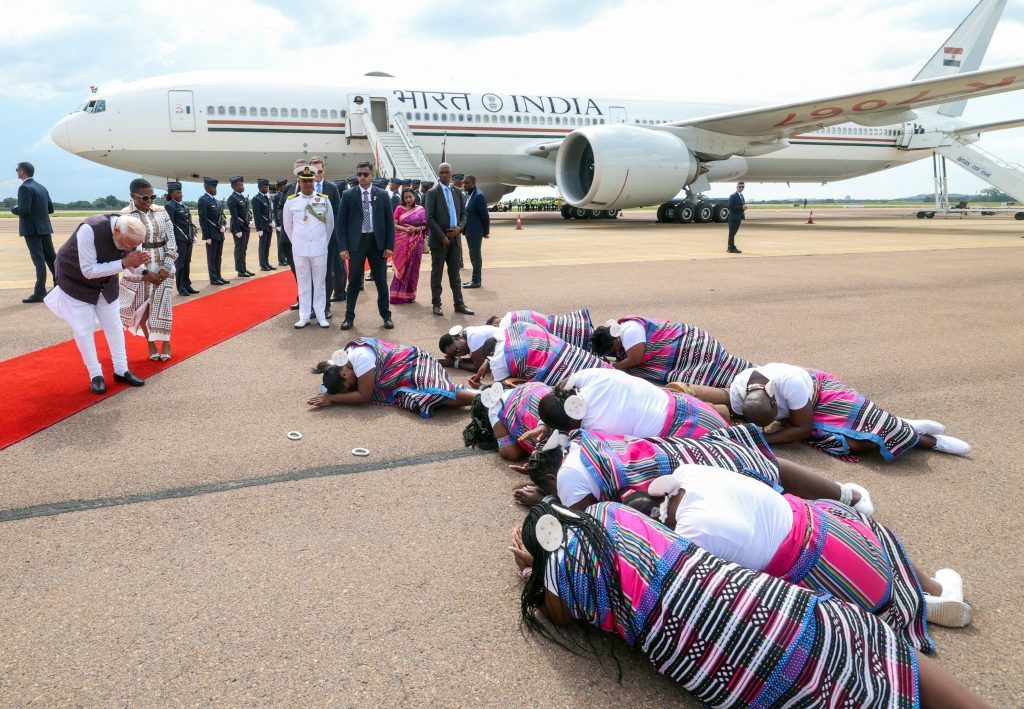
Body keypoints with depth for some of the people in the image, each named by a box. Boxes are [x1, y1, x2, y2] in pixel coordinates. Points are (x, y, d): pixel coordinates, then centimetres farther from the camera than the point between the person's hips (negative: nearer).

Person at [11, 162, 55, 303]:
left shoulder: (25, 188, -12)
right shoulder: (42, 188, 13)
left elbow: (24, 210, -19)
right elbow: (50, 209, 16)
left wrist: (13, 209, 0)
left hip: (32, 229, -8)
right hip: (45, 228, 8)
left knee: (39, 261, -8)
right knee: (51, 258, 12)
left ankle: (40, 293, -7)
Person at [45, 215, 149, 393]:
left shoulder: (132, 235, -22)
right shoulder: (90, 230, -39)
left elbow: (135, 266, -9)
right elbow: (89, 271, -36)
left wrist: (139, 261, -34)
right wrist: (123, 262, -42)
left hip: (106, 282, 5)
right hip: (76, 280, -5)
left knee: (113, 325, 6)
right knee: (84, 329, -3)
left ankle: (121, 370, 17)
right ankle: (95, 375, 8)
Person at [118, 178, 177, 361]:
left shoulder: (161, 211, 2)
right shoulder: (125, 216, -7)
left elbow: (171, 241, 3)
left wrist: (167, 267, -7)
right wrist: (145, 272, -13)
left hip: (162, 267, 2)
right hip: (139, 270, -2)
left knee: (162, 306, 1)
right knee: (142, 308, 4)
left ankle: (165, 343, 13)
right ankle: (150, 344, 17)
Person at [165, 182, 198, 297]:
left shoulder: (184, 204, 13)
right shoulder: (170, 206, -9)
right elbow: (170, 225, -12)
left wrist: (193, 235, 12)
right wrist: (173, 242, -16)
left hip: (188, 238, 7)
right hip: (179, 239, -7)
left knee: (187, 262, 12)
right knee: (180, 263, -1)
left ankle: (187, 285, 20)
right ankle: (181, 288, 6)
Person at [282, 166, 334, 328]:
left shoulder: (324, 200, 2)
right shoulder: (291, 201, 1)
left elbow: (330, 224, 11)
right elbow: (288, 226, 12)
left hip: (319, 248, 0)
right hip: (299, 249, 0)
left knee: (320, 283, 5)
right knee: (303, 283, 5)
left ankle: (321, 316, 11)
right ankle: (304, 316, 11)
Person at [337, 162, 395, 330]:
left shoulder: (382, 195, 4)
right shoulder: (348, 195, 2)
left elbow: (389, 222, 4)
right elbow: (341, 222, 1)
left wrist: (389, 246, -3)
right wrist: (343, 247, -7)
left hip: (377, 242, 1)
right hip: (356, 242, -1)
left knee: (381, 281, 7)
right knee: (354, 282, 5)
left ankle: (386, 316, 17)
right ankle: (349, 317, 14)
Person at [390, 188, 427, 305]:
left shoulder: (420, 209, 7)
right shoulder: (399, 209, 4)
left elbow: (424, 226, 5)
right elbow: (394, 225, -1)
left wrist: (416, 229, -13)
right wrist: (405, 229, -17)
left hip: (416, 242, 1)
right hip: (402, 241, -1)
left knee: (413, 268, 4)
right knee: (401, 267, -3)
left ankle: (410, 294, 14)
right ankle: (398, 294, 2)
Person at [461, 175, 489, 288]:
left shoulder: (479, 196, -16)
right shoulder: (467, 195, 11)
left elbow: (485, 215, -14)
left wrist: (486, 232, -7)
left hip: (476, 232, -9)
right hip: (469, 231, 9)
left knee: (476, 256, -3)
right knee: (474, 255, 15)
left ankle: (476, 281, 3)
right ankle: (475, 278, 24)